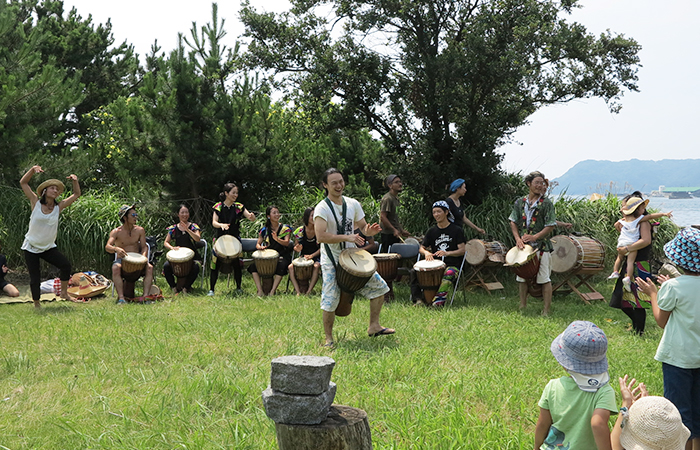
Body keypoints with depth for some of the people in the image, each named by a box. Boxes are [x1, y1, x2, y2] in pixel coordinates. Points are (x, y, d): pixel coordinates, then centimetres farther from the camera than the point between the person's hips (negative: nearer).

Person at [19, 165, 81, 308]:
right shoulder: (36, 203, -6)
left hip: (48, 248, 2)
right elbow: (23, 183, -3)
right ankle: (37, 304, 18)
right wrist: (33, 169, -16)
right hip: (31, 248, -2)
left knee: (66, 265, -20)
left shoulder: (58, 207, -2)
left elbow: (76, 194, 4)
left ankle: (64, 292, -2)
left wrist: (75, 181, -12)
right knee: (35, 279, -1)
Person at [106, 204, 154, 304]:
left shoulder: (140, 230, 5)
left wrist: (143, 256, -20)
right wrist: (116, 249, -42)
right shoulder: (116, 232, -5)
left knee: (149, 267, -28)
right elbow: (107, 247, -18)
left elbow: (144, 246, 4)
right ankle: (121, 298, -39)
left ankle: (146, 296, -34)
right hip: (121, 259, -2)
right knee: (116, 268, -36)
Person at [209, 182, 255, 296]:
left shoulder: (239, 207, 1)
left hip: (235, 238, 1)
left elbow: (252, 218, -6)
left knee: (237, 263, 2)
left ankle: (238, 288, 18)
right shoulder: (218, 207, -1)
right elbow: (214, 222, -9)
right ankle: (211, 289, 5)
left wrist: (252, 216, -31)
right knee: (214, 263, -4)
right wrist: (221, 225, -31)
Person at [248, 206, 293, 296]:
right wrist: (259, 247, -17)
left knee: (281, 265, -36)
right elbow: (258, 244, 9)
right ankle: (260, 290, -25)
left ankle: (272, 291, -33)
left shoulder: (285, 228, 4)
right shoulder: (264, 230, 11)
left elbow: (286, 243, -10)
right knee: (254, 266, -22)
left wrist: (277, 239, -31)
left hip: (282, 255, -3)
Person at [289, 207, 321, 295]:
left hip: (316, 257, -2)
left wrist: (312, 255, -19)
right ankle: (298, 292, -34)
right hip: (303, 257, 2)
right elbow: (296, 246, 10)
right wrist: (297, 248, -16)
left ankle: (308, 292, -36)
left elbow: (322, 248, -4)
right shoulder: (300, 231, 0)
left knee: (316, 266, -37)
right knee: (291, 267, -25)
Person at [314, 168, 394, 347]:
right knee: (330, 302, -7)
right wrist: (346, 237, -31)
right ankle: (328, 338, 13)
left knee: (379, 287, 7)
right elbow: (321, 236, -27)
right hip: (332, 262, -6)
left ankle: (373, 326, 20)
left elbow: (363, 226, 12)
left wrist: (368, 231, -12)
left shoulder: (353, 204, 4)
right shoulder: (322, 209, -15)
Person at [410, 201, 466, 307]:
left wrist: (447, 253, -23)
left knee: (448, 275, -40)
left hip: (452, 265, -4)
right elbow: (421, 248, 15)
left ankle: (438, 302, -49)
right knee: (414, 271, -20)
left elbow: (462, 250, -4)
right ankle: (418, 299, -26)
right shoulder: (432, 231, 15)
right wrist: (426, 252, -10)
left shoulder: (456, 230, 3)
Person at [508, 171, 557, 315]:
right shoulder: (520, 202, 8)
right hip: (523, 246, 4)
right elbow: (513, 222, 10)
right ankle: (522, 307, 22)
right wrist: (518, 238, -5)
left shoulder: (547, 203, -3)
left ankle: (546, 311, 3)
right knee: (521, 277, 10)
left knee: (544, 279, -2)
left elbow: (551, 225, -7)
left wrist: (534, 237, -17)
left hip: (541, 245, -4)